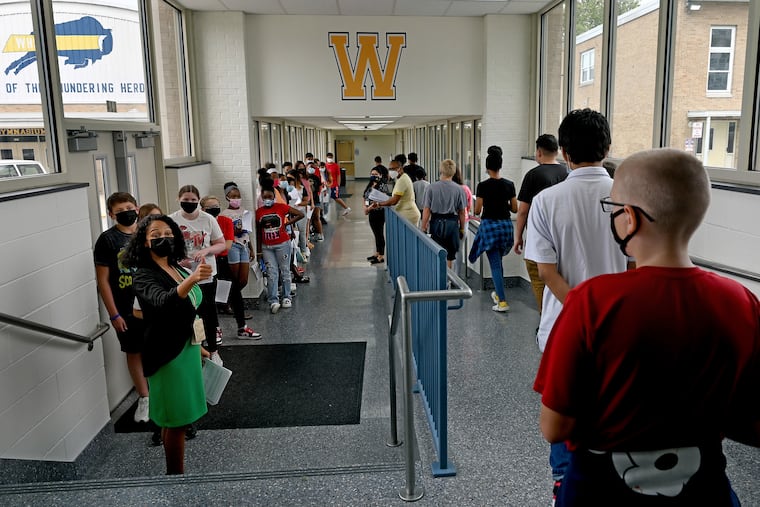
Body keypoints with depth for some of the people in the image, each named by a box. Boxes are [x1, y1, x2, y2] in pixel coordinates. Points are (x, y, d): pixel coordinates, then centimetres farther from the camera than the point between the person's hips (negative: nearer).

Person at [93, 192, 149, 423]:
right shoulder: (107, 240, -8)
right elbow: (103, 280, -8)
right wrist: (114, 315, -10)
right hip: (127, 310, -2)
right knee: (134, 352, 10)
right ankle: (144, 398, 24)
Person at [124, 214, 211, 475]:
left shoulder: (178, 269, 6)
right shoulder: (144, 276, -17)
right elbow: (163, 301, -40)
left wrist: (199, 345, 21)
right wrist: (192, 280, -58)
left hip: (187, 349, 8)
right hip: (168, 355, -8)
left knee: (180, 418, 17)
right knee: (176, 420, 0)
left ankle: (174, 468, 31)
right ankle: (176, 471, 13)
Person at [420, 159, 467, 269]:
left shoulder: (432, 188, -6)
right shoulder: (459, 189, -5)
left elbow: (426, 210, -6)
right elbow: (462, 212, 1)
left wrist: (423, 227, 2)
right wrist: (462, 229, 12)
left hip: (437, 223, 0)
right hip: (453, 223, 0)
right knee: (449, 257, 10)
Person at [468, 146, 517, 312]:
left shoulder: (483, 186, -11)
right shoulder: (509, 184, 1)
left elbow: (477, 211, -9)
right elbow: (515, 208, 4)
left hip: (489, 225, -5)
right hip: (506, 225, 5)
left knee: (495, 264, -2)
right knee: (498, 261, 22)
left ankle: (502, 302, -6)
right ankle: (498, 293, 35)